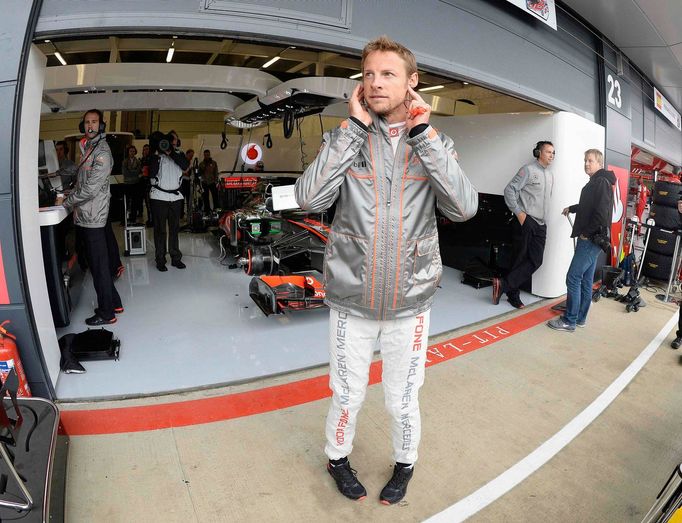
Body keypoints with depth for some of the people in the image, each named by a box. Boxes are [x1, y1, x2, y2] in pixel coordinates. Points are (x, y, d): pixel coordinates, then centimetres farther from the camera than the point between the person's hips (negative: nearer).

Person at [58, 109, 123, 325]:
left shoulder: (102, 151, -13)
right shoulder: (87, 149, 17)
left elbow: (91, 188, -18)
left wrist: (66, 202, -8)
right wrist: (70, 195, 12)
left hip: (93, 218, -9)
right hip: (84, 217, 9)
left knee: (99, 267, -3)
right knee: (96, 264, 15)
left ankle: (106, 313, 7)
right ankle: (114, 303, 26)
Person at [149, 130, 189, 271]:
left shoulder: (179, 154, 10)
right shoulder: (157, 155, 2)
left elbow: (185, 165, -11)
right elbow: (151, 174, -10)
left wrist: (172, 152, -17)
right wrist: (158, 155, -15)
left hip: (176, 196, 3)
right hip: (159, 197, -3)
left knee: (175, 229, 9)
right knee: (160, 229, 1)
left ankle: (176, 258, 18)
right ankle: (160, 260, 6)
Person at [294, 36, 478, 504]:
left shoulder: (435, 143, 0)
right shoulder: (346, 139, -2)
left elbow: (465, 207, -16)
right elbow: (309, 198, -19)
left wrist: (422, 133, -16)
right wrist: (355, 127, -16)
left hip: (410, 303, 1)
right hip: (352, 302, 0)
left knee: (403, 401, 17)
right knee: (348, 397, 16)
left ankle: (405, 464, 48)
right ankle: (338, 457, 47)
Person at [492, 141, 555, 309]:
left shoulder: (550, 175, 19)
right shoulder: (528, 169, -4)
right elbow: (509, 189, -11)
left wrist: (543, 217, 18)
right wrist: (519, 212, -16)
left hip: (541, 224, 7)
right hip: (525, 221, -7)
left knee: (536, 261, -5)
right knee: (521, 259, -3)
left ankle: (504, 285, -3)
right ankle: (513, 294, 9)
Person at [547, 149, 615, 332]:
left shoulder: (602, 182, -13)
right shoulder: (594, 183, 17)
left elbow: (602, 212, -22)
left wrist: (586, 233, -15)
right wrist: (571, 208, 45)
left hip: (591, 240, -10)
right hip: (591, 240, 10)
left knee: (573, 278, -9)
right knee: (586, 280, 13)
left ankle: (569, 321, -3)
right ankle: (580, 317, 22)